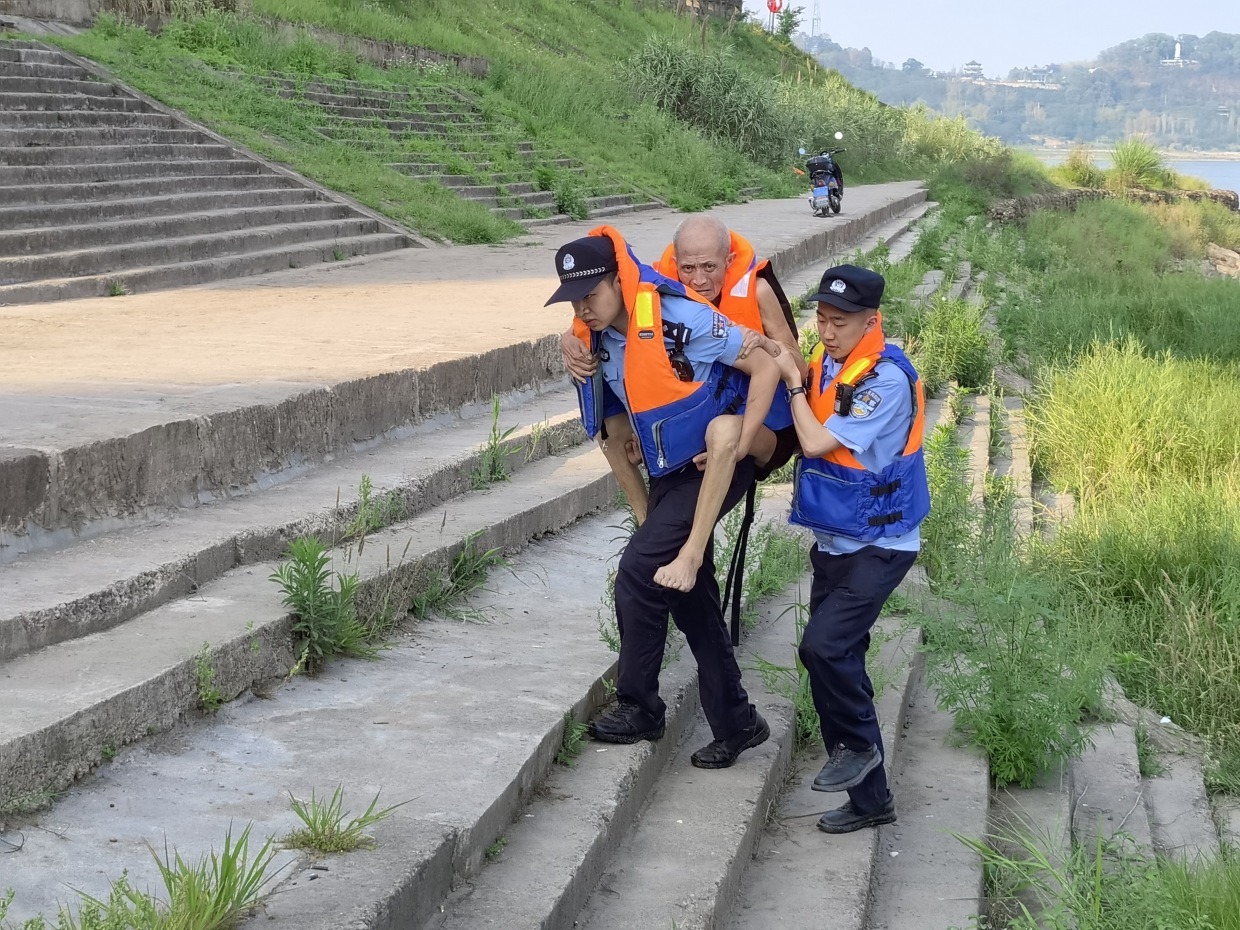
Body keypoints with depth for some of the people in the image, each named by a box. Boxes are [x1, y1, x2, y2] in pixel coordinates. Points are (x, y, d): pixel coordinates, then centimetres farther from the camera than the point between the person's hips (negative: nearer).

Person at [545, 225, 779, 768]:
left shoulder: (681, 319, -24)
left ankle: (639, 707, 0)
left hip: (714, 469, -8)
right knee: (692, 601, 10)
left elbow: (765, 366, -19)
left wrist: (740, 446, -21)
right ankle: (737, 724, 20)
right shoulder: (600, 341, -1)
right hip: (669, 477, 8)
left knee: (639, 571, -15)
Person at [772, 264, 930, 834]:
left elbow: (816, 442, -22)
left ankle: (857, 743, 4)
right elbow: (797, 437, 11)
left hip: (877, 546, -8)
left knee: (825, 646, -22)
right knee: (836, 660, 8)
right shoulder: (826, 359, 4)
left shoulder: (887, 378, -20)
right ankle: (870, 797, 19)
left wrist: (793, 381, -9)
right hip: (832, 542, 8)